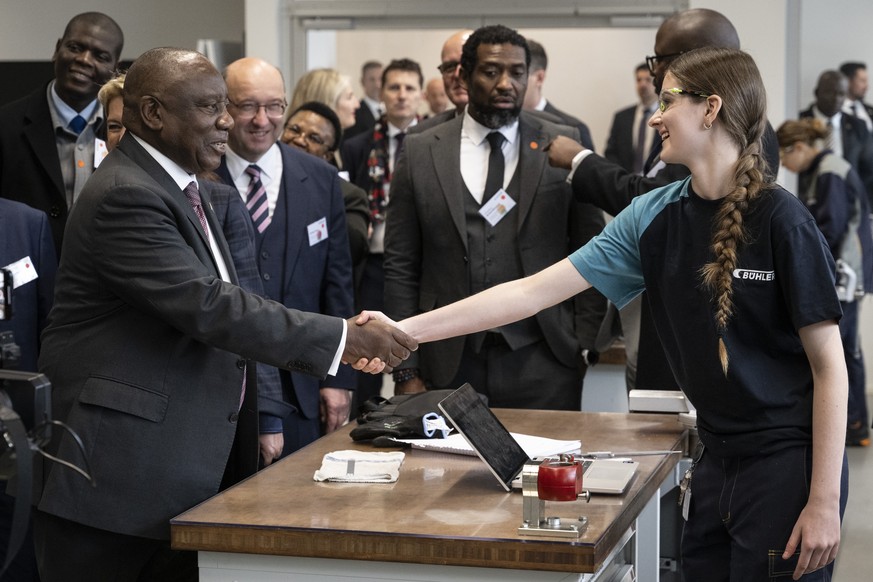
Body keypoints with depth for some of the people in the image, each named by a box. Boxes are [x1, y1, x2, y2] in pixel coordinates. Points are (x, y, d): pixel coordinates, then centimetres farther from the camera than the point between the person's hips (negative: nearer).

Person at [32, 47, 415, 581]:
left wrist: (337, 347, 8)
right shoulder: (126, 197, -18)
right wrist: (344, 337, -22)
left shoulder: (194, 190, 14)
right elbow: (209, 306, -25)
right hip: (118, 471, -9)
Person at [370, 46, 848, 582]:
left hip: (788, 462, -6)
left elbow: (830, 366, -11)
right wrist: (407, 330, -2)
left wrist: (825, 502, -15)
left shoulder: (780, 220, -12)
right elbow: (534, 291, 3)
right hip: (718, 459, 6)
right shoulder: (655, 217, 4)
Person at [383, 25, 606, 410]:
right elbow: (401, 267, 4)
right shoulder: (420, 152, 5)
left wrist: (586, 346, -1)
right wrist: (406, 370, 0)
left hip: (544, 364, 0)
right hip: (451, 366, 1)